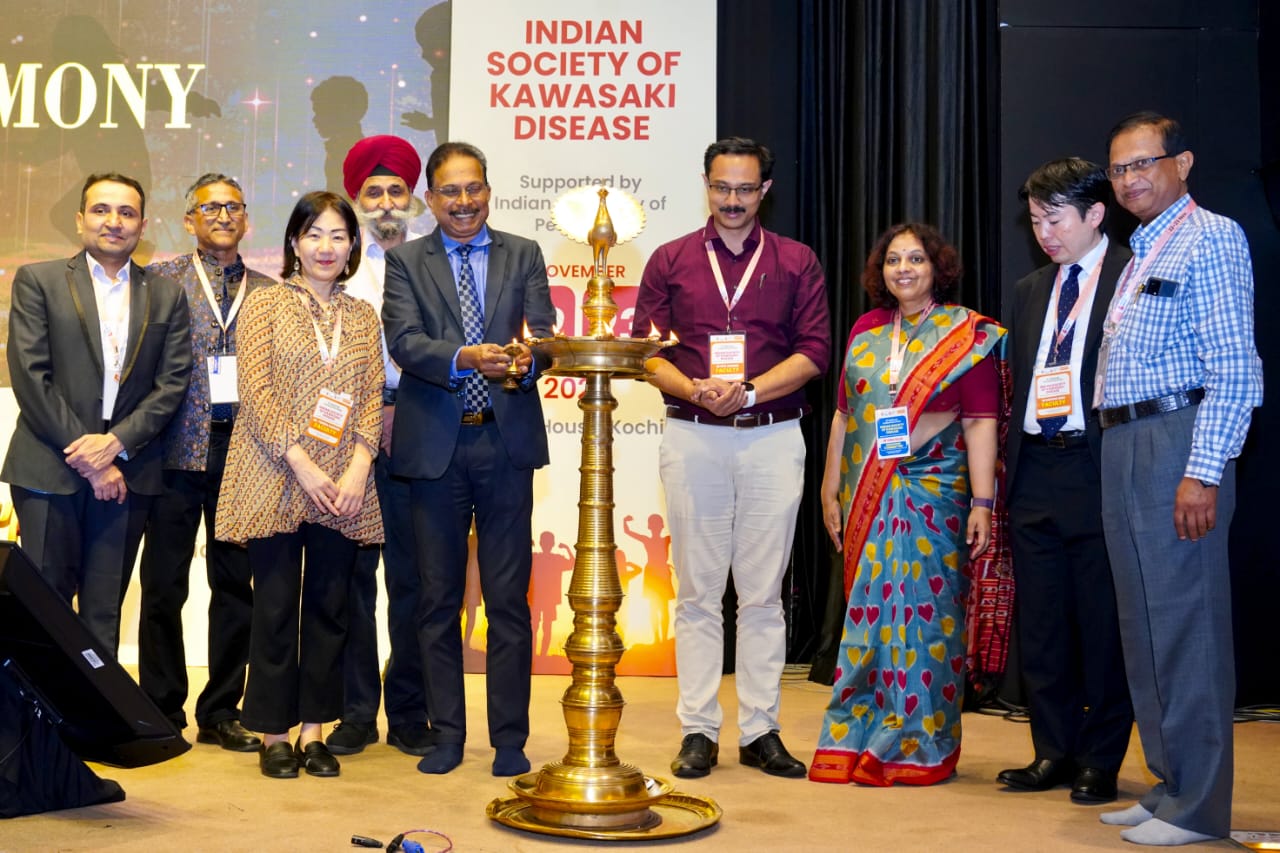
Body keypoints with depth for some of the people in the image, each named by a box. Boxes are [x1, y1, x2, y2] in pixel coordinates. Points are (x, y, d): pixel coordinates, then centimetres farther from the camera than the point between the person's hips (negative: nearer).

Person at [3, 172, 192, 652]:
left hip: (126, 471, 2)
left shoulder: (167, 294, 11)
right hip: (50, 469, -2)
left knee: (104, 610, 5)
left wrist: (116, 443, -9)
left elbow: (172, 381, 5)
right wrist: (88, 459, -9)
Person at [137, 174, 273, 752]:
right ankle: (163, 714, 14)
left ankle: (221, 713, 17)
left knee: (235, 585, 6)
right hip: (179, 450, -2)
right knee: (164, 586, 2)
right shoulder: (160, 278, 5)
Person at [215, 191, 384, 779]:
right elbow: (256, 391, -6)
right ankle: (274, 732, 11)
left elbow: (373, 396, 7)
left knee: (328, 608, 6)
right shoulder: (265, 305, 2)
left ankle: (314, 729, 15)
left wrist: (358, 467, -8)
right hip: (277, 480, -3)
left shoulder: (362, 315, 13)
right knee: (276, 607, 0)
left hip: (343, 485, 3)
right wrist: (302, 465, -15)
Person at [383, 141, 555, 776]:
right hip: (435, 446, 0)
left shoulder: (523, 256, 9)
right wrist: (463, 359, -27)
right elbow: (403, 340, -9)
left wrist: (527, 359, -26)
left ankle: (509, 738, 12)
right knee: (439, 598, 8)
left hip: (506, 442, 0)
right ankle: (446, 733, 20)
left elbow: (541, 332, -2)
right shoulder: (405, 261, 6)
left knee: (509, 598, 3)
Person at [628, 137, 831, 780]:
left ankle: (759, 731, 11)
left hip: (773, 438, 0)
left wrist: (749, 391, -13)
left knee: (763, 593, 4)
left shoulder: (797, 263, 8)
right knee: (697, 592, 3)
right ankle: (698, 732, 9)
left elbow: (814, 351, 0)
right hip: (692, 437, 0)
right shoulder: (671, 261, 10)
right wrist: (694, 390, -14)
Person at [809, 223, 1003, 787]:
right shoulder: (865, 329, 12)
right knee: (869, 612, 7)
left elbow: (981, 422, -7)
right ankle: (857, 739, 16)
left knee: (922, 612, -2)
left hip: (933, 496, -4)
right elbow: (843, 413, 14)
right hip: (868, 500, 4)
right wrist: (830, 487, 11)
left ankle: (918, 745, 10)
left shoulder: (968, 332, 0)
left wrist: (982, 502, -13)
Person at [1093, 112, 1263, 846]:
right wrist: (1117, 453, 9)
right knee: (1142, 622, 12)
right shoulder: (1140, 255, 20)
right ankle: (1171, 784, 23)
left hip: (1178, 439, -9)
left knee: (1185, 621, -5)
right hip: (1122, 446, 9)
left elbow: (1233, 367, -14)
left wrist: (1203, 474, -21)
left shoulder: (1210, 237, -6)